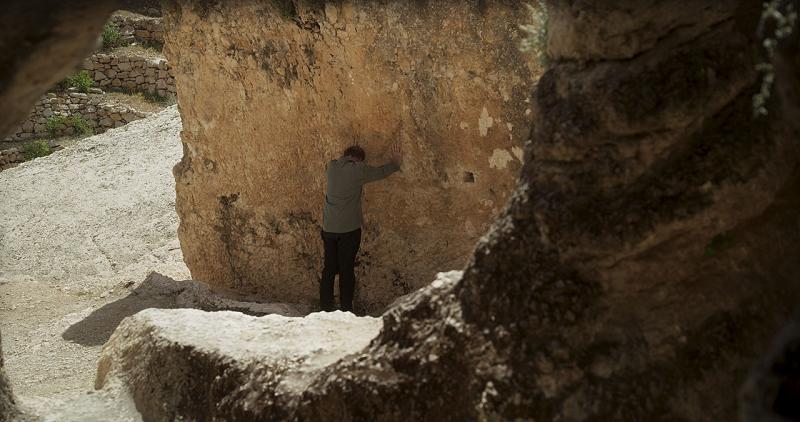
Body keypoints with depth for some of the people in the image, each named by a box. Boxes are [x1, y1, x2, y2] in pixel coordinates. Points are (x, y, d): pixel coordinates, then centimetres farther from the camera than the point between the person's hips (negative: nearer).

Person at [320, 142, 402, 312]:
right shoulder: (358, 170, -9)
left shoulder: (331, 166, 5)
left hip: (329, 228, 4)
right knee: (347, 269, 3)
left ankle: (325, 308, 12)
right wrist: (396, 162, 26)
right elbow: (381, 172, 6)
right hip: (349, 228, -4)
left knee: (329, 268, 10)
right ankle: (346, 309, 8)